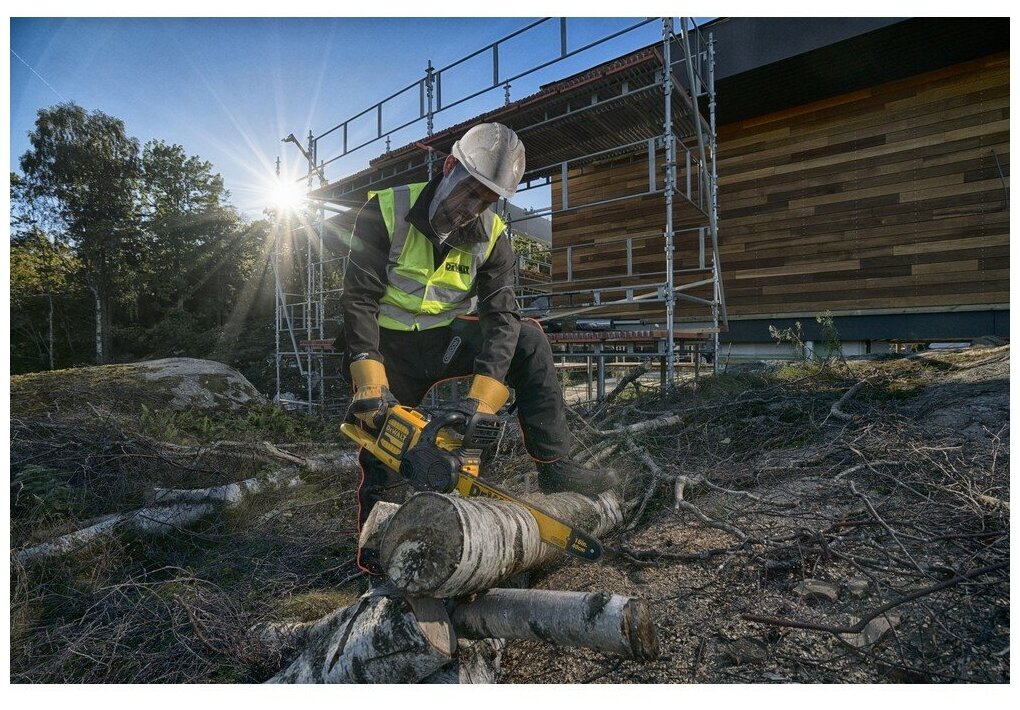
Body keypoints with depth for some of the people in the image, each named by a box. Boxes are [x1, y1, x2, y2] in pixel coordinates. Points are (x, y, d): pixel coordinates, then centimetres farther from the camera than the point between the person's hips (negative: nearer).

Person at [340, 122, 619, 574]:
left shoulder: (491, 236, -10)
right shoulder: (385, 212, -17)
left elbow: (501, 316, -18)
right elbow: (359, 299, -21)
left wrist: (481, 399, -30)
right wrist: (370, 382, -33)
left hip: (445, 340, 3)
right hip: (388, 348, -2)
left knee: (528, 341, -18)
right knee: (382, 462, -1)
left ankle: (555, 467, -16)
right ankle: (373, 551, 22)